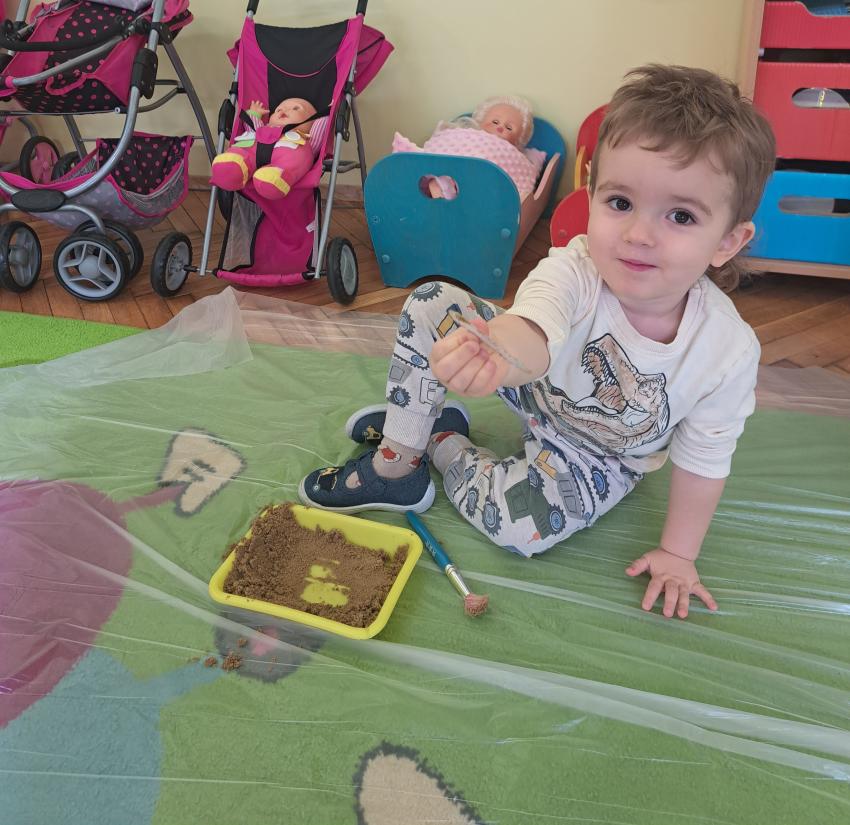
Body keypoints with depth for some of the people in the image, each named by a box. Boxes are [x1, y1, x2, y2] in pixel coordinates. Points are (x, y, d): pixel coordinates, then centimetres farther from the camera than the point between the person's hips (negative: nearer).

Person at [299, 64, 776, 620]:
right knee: (430, 304, -18)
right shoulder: (575, 270, -33)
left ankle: (444, 442, 3)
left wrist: (677, 553, -8)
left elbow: (703, 460, -17)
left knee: (523, 527, -28)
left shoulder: (728, 351, -30)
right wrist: (496, 352, -77)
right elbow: (534, 328, -53)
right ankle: (395, 463, -3)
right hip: (540, 384, 1)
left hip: (598, 455, 0)